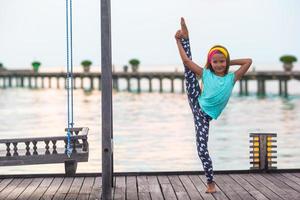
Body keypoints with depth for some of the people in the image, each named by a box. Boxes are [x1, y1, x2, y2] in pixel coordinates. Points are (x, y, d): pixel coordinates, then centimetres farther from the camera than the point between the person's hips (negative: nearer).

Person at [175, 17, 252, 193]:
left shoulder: (231, 78, -5)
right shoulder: (206, 74, -4)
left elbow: (248, 61, -9)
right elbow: (186, 60, -3)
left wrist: (229, 62, -3)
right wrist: (179, 41, 2)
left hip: (204, 116, -1)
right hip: (196, 104, 1)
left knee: (202, 149, -6)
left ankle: (211, 182, 7)